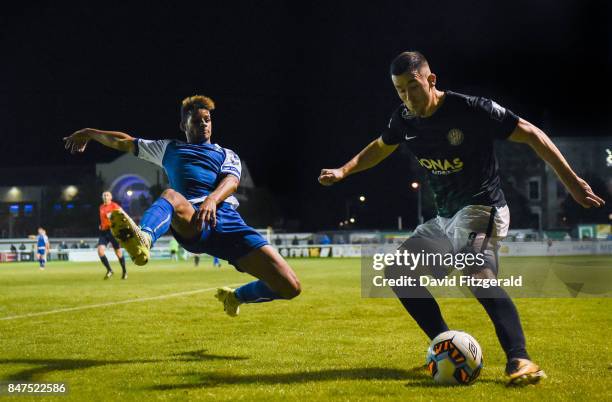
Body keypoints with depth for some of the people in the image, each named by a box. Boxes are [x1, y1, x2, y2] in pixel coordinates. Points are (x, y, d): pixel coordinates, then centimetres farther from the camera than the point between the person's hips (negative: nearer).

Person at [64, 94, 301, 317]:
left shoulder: (227, 155, 27)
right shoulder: (169, 149, 32)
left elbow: (231, 181, 4)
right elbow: (124, 142, 41)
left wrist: (212, 199, -18)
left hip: (227, 221, 2)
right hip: (192, 224, -1)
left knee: (290, 287, -12)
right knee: (171, 195, -39)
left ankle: (235, 297, 20)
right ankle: (143, 240, -74)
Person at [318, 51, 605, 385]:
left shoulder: (471, 109, -18)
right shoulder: (405, 119, 2)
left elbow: (531, 135, -15)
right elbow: (381, 147, 25)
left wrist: (572, 181, -21)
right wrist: (344, 171, 14)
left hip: (481, 209, -8)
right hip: (444, 218, 8)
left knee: (479, 275, -35)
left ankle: (519, 359, -38)